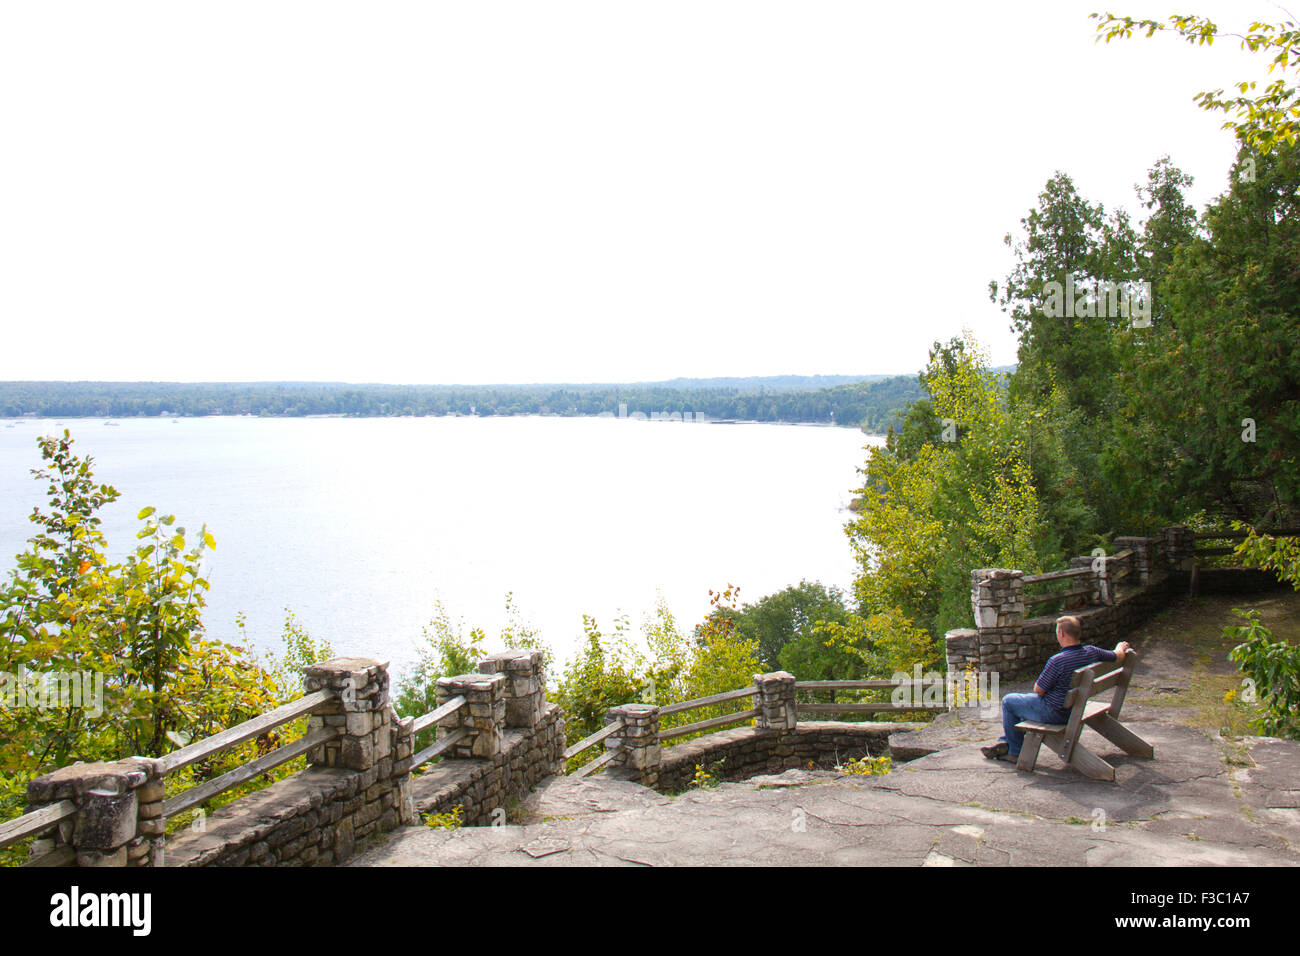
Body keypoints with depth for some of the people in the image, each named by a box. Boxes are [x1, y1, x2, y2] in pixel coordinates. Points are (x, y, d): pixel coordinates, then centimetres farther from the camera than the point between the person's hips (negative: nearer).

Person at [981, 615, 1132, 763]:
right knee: (1022, 702, 29)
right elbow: (1118, 656, 10)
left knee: (1008, 701, 11)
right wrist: (1121, 647, 33)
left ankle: (1014, 750, 26)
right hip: (1074, 711, 8)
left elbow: (1038, 690, -20)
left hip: (1053, 713, -8)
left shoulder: (1057, 660, -29)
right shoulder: (1091, 652, -9)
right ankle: (1005, 742, 33)